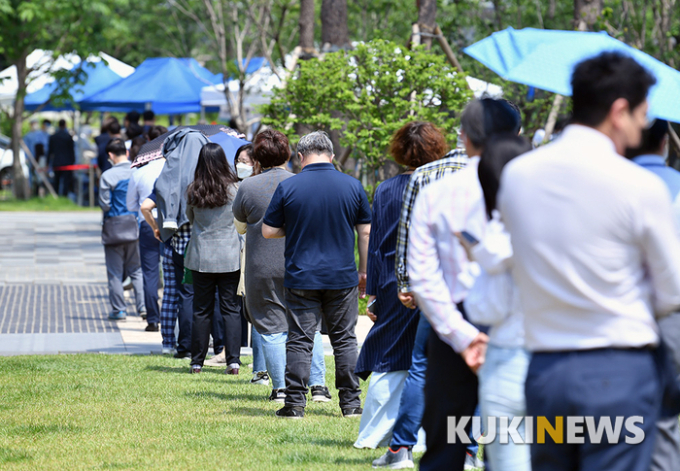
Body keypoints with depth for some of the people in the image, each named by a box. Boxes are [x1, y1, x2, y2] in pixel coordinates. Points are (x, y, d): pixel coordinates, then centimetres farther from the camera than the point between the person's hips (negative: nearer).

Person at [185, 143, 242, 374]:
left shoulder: (193, 191, -2)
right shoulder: (234, 189, -8)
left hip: (201, 257, 2)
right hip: (230, 256, -1)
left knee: (201, 310, 8)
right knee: (231, 309, 4)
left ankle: (197, 361, 10)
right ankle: (233, 359, 0)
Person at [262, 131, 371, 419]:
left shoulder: (287, 187, -5)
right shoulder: (352, 186, 1)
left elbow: (268, 231, -1)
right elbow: (366, 232, 5)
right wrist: (364, 271, 13)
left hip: (301, 278, -1)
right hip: (343, 277, 2)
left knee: (299, 341, 2)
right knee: (345, 340, 9)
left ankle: (295, 404, 0)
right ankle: (351, 403, 11)